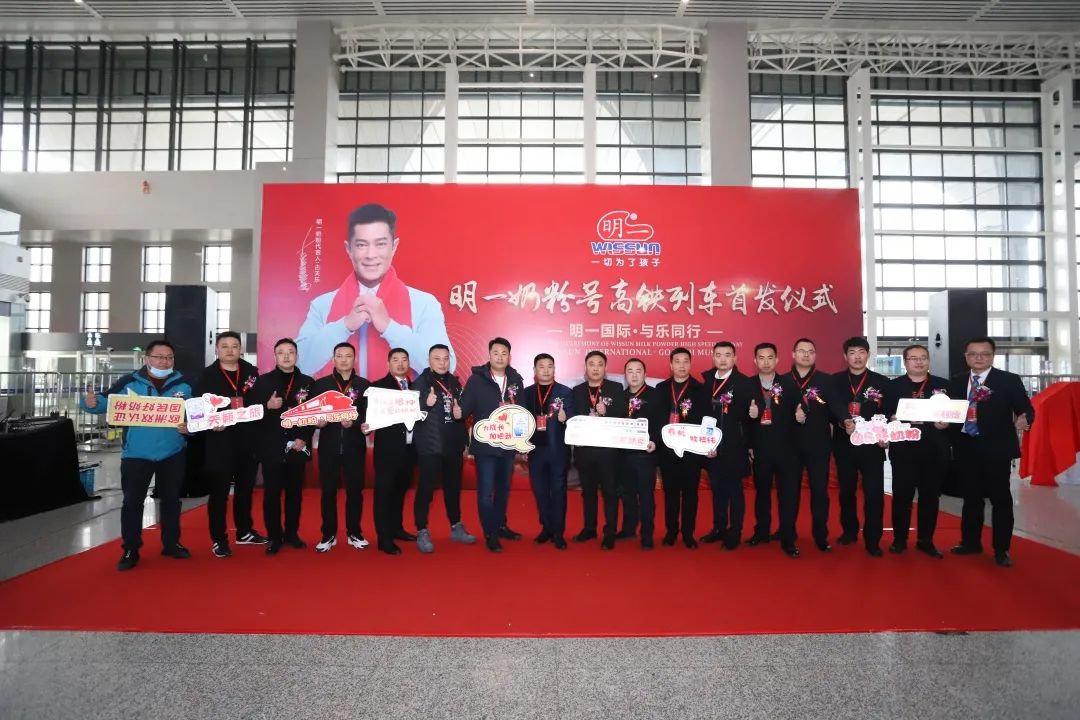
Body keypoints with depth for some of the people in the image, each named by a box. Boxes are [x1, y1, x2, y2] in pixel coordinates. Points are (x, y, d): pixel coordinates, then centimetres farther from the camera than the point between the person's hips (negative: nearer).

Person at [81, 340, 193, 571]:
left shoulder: (183, 385, 0)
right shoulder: (129, 382, -5)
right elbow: (106, 401, -6)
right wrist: (91, 402, -28)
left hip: (172, 454, 2)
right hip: (136, 454, -2)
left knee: (171, 499, 12)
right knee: (132, 501, 2)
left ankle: (171, 543, 26)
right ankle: (130, 549, 16)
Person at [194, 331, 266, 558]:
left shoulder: (251, 372, 9)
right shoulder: (207, 375, 1)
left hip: (248, 440, 3)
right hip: (220, 441, -3)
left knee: (246, 488, 15)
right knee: (219, 491, 3)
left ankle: (244, 531, 30)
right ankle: (219, 539, 14)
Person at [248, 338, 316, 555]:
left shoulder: (308, 382, 6)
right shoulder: (262, 381, 4)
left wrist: (303, 438, -7)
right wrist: (267, 406, -18)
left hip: (297, 447, 1)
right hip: (271, 447, -1)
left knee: (295, 492, 9)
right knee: (271, 493, 2)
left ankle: (292, 534, 21)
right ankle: (274, 537, 13)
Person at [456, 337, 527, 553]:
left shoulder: (516, 379, 4)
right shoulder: (476, 379, -6)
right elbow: (466, 406, -11)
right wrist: (459, 411, -34)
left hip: (509, 444, 4)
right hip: (485, 445, -4)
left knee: (503, 488, 17)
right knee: (486, 491, 1)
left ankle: (501, 526, 35)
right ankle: (490, 534, 15)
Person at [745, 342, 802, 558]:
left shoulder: (789, 384, 3)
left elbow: (797, 413, 2)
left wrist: (800, 417, -20)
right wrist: (750, 415, -21)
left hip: (785, 449, 0)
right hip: (760, 449, 0)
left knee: (788, 494, 1)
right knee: (761, 492, 13)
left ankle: (788, 540, 11)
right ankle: (761, 532, 29)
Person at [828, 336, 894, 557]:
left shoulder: (882, 382, 4)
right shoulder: (835, 381, 4)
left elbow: (889, 414, 2)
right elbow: (834, 406, -13)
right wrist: (844, 422, -32)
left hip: (872, 445, -1)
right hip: (844, 444, 1)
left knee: (874, 493, -2)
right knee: (846, 490, 12)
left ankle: (872, 540, 9)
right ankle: (849, 530, 28)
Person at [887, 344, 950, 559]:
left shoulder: (943, 385, 9)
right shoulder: (893, 386, 5)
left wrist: (946, 423, -12)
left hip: (934, 451, 2)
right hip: (903, 450, -1)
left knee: (930, 496, 8)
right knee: (901, 496, 3)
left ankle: (926, 541, 21)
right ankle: (899, 539, 14)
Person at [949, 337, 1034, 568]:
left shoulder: (1009, 380, -3)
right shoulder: (956, 382, 8)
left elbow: (1026, 409, -9)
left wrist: (1024, 420, -30)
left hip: (996, 448, -3)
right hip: (966, 448, 4)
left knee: (1001, 499, 4)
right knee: (971, 497, 14)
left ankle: (1001, 549, 16)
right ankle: (971, 542, 27)